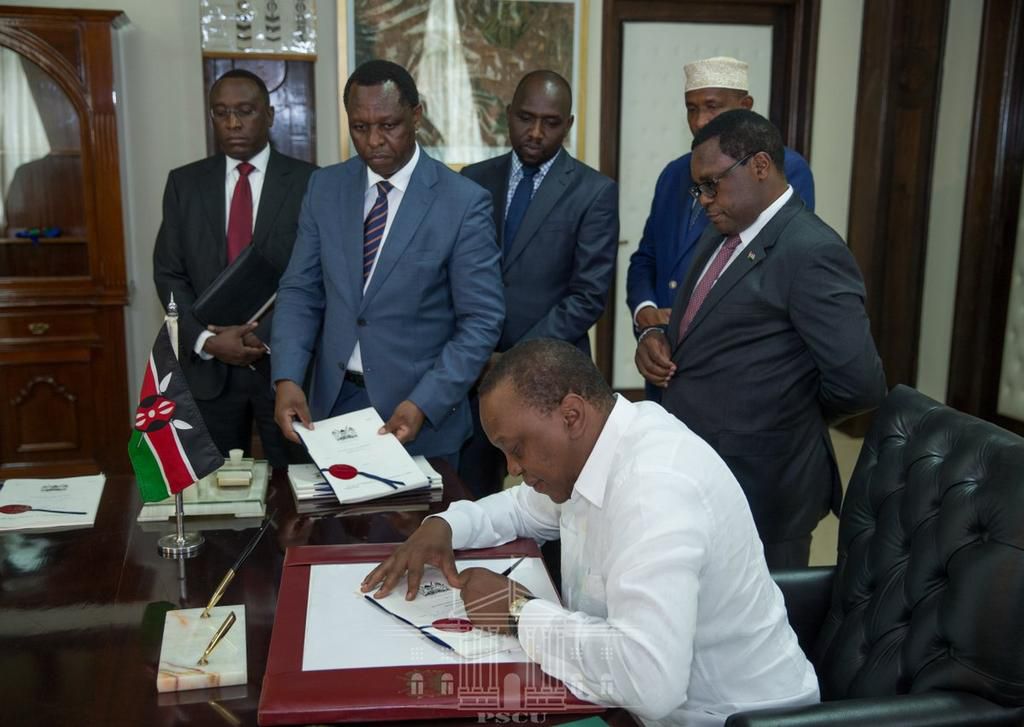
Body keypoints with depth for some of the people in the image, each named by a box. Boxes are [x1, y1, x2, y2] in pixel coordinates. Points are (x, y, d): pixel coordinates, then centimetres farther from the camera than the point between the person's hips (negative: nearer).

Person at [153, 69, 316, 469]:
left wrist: (271, 335, -14)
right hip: (208, 364, 2)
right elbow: (169, 273, 5)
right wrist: (207, 339, -9)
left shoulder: (308, 181, -1)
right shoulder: (184, 183, 8)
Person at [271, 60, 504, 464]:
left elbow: (481, 321, -11)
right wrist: (287, 379, -12)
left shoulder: (463, 203, -11)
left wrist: (423, 405, -21)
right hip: (333, 402, 4)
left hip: (422, 414, -3)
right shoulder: (325, 187, 2)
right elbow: (301, 291, 3)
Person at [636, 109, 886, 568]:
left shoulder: (812, 253, -18)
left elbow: (860, 385, -22)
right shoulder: (719, 236, 11)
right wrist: (654, 336, -1)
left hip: (758, 490, -8)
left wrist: (790, 420, -3)